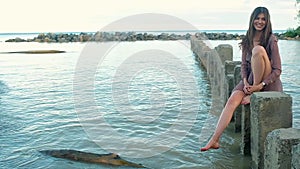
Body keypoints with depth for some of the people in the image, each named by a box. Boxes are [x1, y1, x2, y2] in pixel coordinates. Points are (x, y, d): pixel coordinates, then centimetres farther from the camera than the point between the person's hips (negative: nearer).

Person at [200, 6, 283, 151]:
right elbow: (244, 65, 8)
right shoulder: (247, 41, 8)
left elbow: (277, 70, -10)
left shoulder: (271, 40, -7)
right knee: (232, 100, -24)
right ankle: (214, 140, -25)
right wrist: (245, 82, -12)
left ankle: (255, 93, -19)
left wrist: (260, 85, -22)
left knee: (258, 50, -28)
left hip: (268, 82, -4)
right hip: (250, 79, 4)